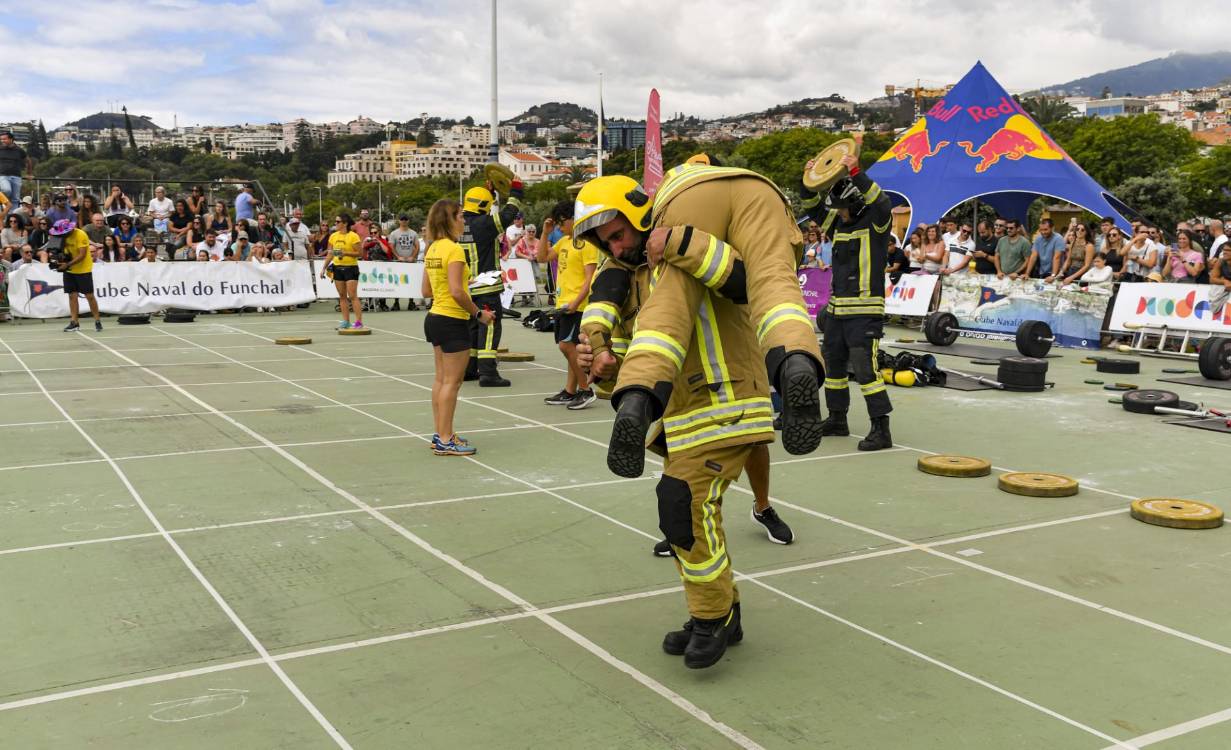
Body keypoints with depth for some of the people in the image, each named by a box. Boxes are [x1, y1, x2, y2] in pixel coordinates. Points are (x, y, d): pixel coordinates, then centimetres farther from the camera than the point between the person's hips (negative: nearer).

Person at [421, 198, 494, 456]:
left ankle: (440, 434, 22)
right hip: (453, 321, -9)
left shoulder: (432, 249, 10)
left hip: (435, 317, 9)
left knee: (441, 379, 15)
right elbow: (457, 292, -24)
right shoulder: (454, 249, -17)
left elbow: (426, 291, 13)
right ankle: (445, 441, 1)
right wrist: (478, 313, -14)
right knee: (452, 381, -3)